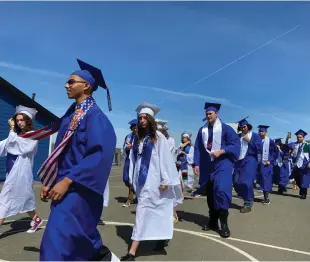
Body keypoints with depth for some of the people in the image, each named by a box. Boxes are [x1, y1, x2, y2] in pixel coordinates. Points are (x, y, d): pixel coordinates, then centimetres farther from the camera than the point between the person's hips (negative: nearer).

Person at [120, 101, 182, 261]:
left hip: (153, 179, -6)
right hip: (141, 179, 6)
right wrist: (132, 179, 8)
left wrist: (165, 180, -13)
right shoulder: (138, 138, 11)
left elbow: (165, 159, -10)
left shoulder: (158, 136, -7)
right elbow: (133, 159, 12)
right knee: (154, 210, 15)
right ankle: (162, 236, 35)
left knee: (143, 209, -9)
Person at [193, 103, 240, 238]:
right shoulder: (202, 130, 10)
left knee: (221, 190, -16)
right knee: (210, 193, 10)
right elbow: (197, 148, 9)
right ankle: (213, 221, 22)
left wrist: (221, 151, -19)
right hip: (207, 165, 5)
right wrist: (196, 163, 0)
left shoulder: (226, 128, -1)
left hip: (222, 164, -4)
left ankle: (224, 224, -5)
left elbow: (235, 144, -7)